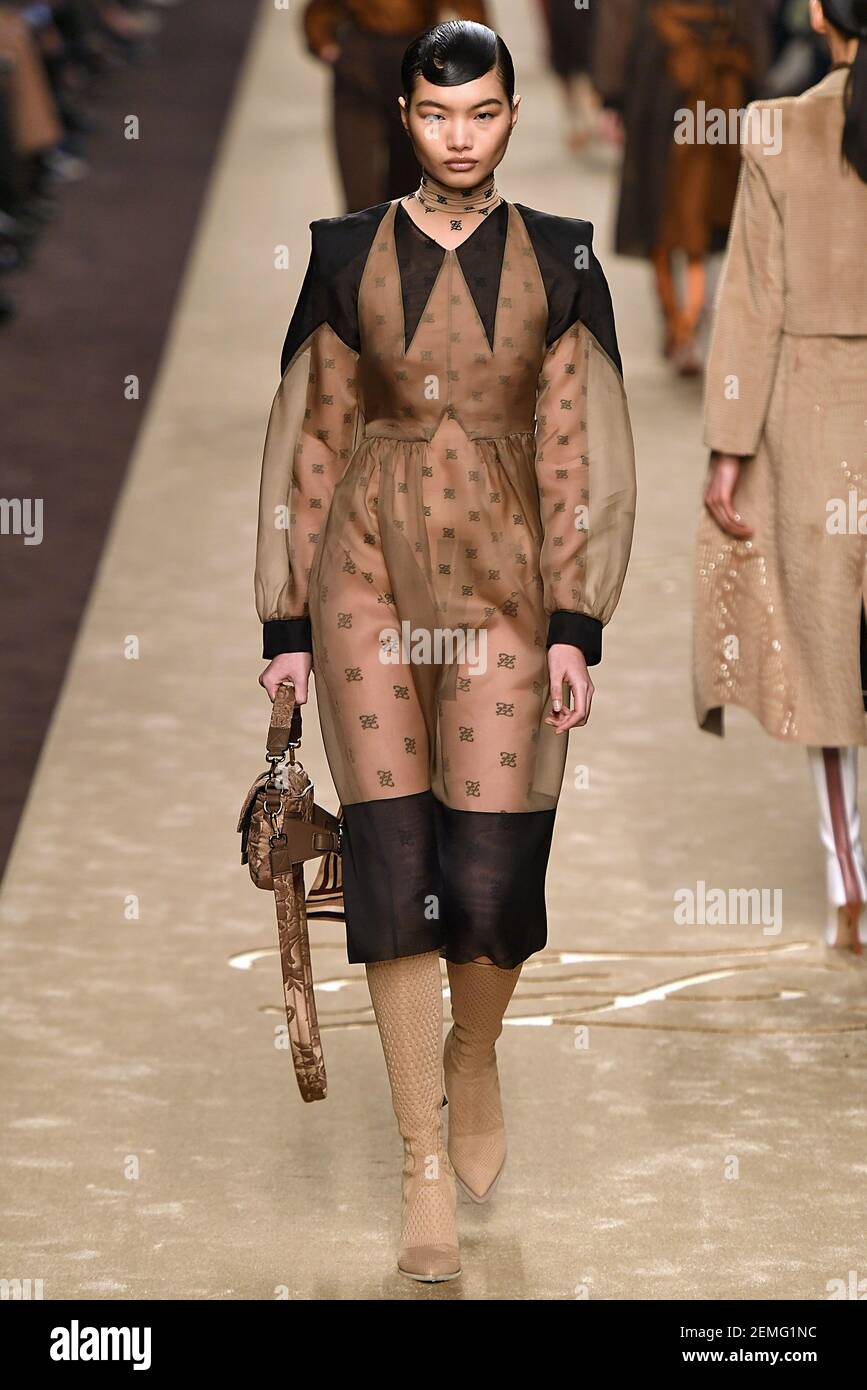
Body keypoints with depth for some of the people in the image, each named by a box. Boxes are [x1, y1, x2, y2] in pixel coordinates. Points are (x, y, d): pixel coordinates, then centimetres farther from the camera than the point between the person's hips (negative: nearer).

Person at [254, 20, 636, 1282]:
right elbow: (311, 443, 7)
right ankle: (425, 1168, 4)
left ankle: (475, 1059, 29)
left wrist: (576, 629, -6)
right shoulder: (347, 256, 4)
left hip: (503, 584, 0)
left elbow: (581, 454, 1)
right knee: (396, 862, -4)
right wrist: (287, 625, 4)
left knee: (493, 871, -5)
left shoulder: (559, 263, 3)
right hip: (372, 576, 0)